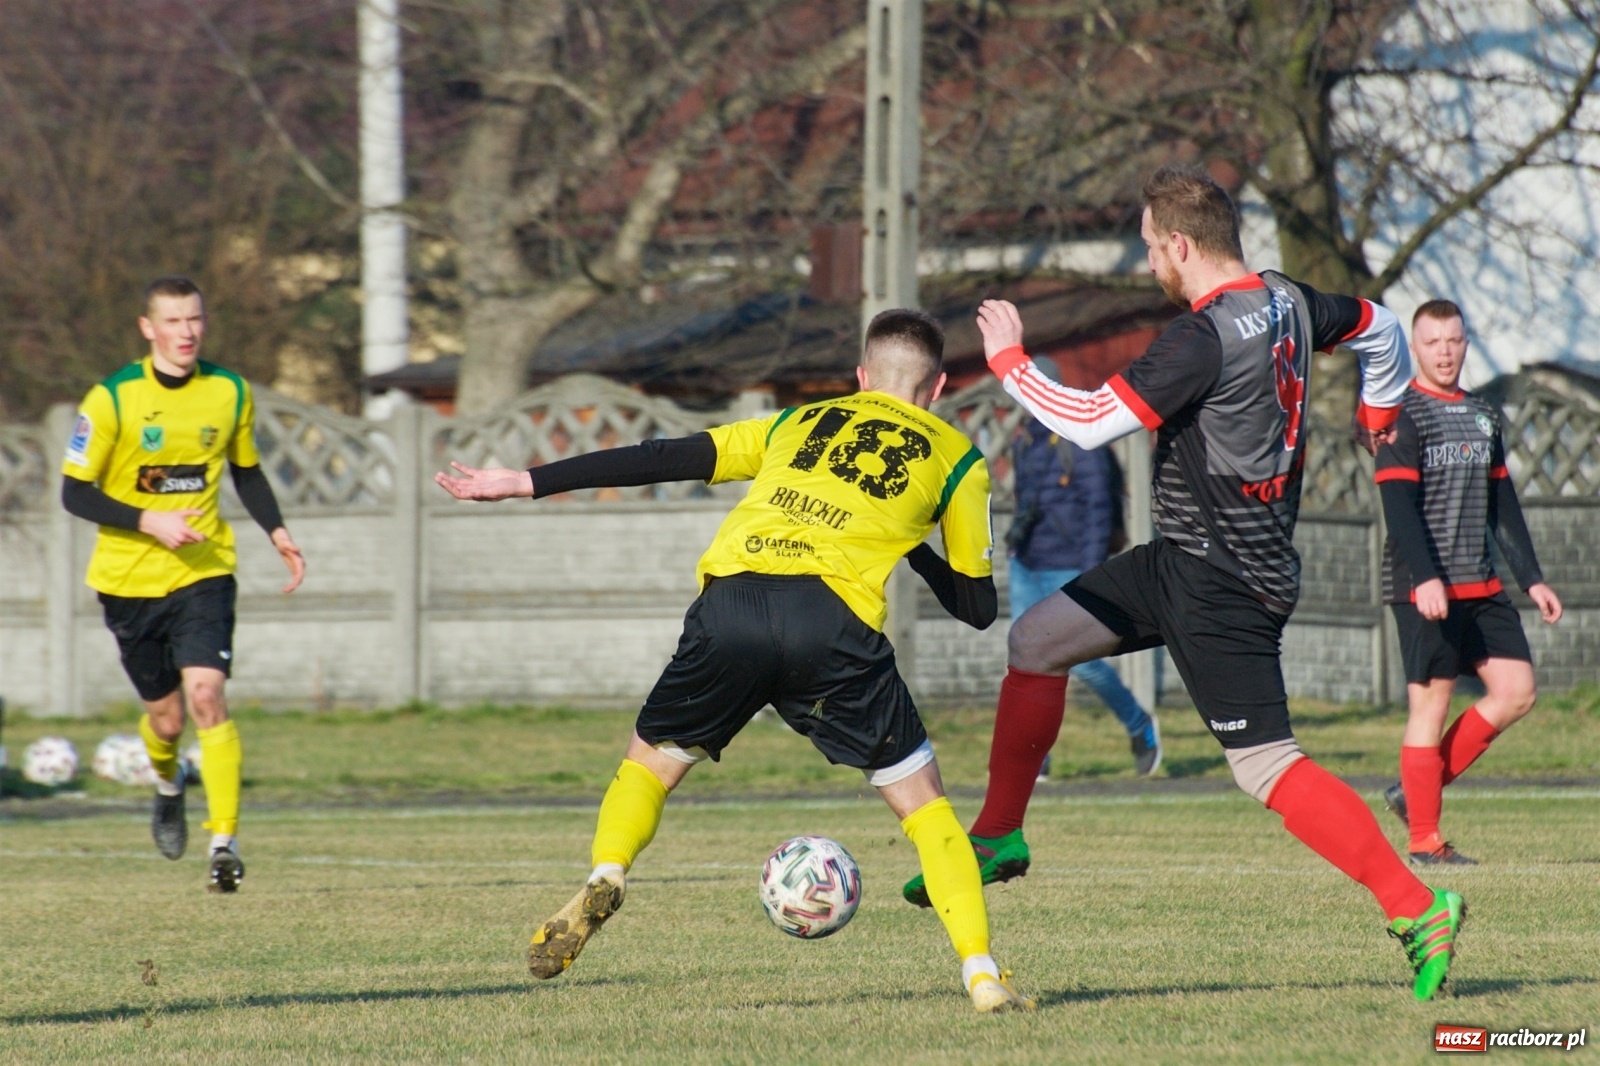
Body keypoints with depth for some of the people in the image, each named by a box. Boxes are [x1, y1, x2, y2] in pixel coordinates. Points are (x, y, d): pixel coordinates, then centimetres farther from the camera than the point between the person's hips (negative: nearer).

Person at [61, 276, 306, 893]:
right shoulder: (112, 398, -9)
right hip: (129, 580, -1)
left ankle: (225, 841, -19)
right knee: (166, 715, 8)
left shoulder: (230, 393, 2)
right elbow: (75, 492, -8)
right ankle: (168, 786, 45)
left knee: (205, 694, -19)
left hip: (204, 571, 1)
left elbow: (246, 471, 17)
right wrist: (149, 522, -20)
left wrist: (277, 532, 2)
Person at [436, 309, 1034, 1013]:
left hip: (730, 604, 2)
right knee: (922, 801, 13)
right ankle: (980, 972, 2)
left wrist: (524, 483, 29)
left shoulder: (799, 422, 30)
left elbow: (664, 460, 25)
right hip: (834, 616, -2)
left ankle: (604, 879, -2)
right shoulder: (955, 458, 24)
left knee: (651, 763, 24)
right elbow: (978, 605, 25)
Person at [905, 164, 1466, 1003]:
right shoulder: (1288, 304, 4)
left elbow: (1092, 422, -24)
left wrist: (1009, 360, -10)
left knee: (1266, 768, -10)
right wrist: (1375, 422, 37)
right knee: (1034, 640, 14)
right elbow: (1380, 330, 21)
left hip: (1222, 587, -10)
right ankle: (999, 838, 24)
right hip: (1183, 560, 10)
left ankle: (1419, 910, -10)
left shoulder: (1205, 339, -24)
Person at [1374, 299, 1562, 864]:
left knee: (1516, 691, 0)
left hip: (1481, 585, 7)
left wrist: (1531, 579, 16)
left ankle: (1418, 790, 10)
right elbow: (1399, 505, -16)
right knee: (1430, 702, -6)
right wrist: (1425, 578, -26)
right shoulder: (1402, 415, -6)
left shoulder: (1484, 415, 17)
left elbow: (1503, 506, 21)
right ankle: (1424, 840, -1)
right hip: (1425, 586, -7)